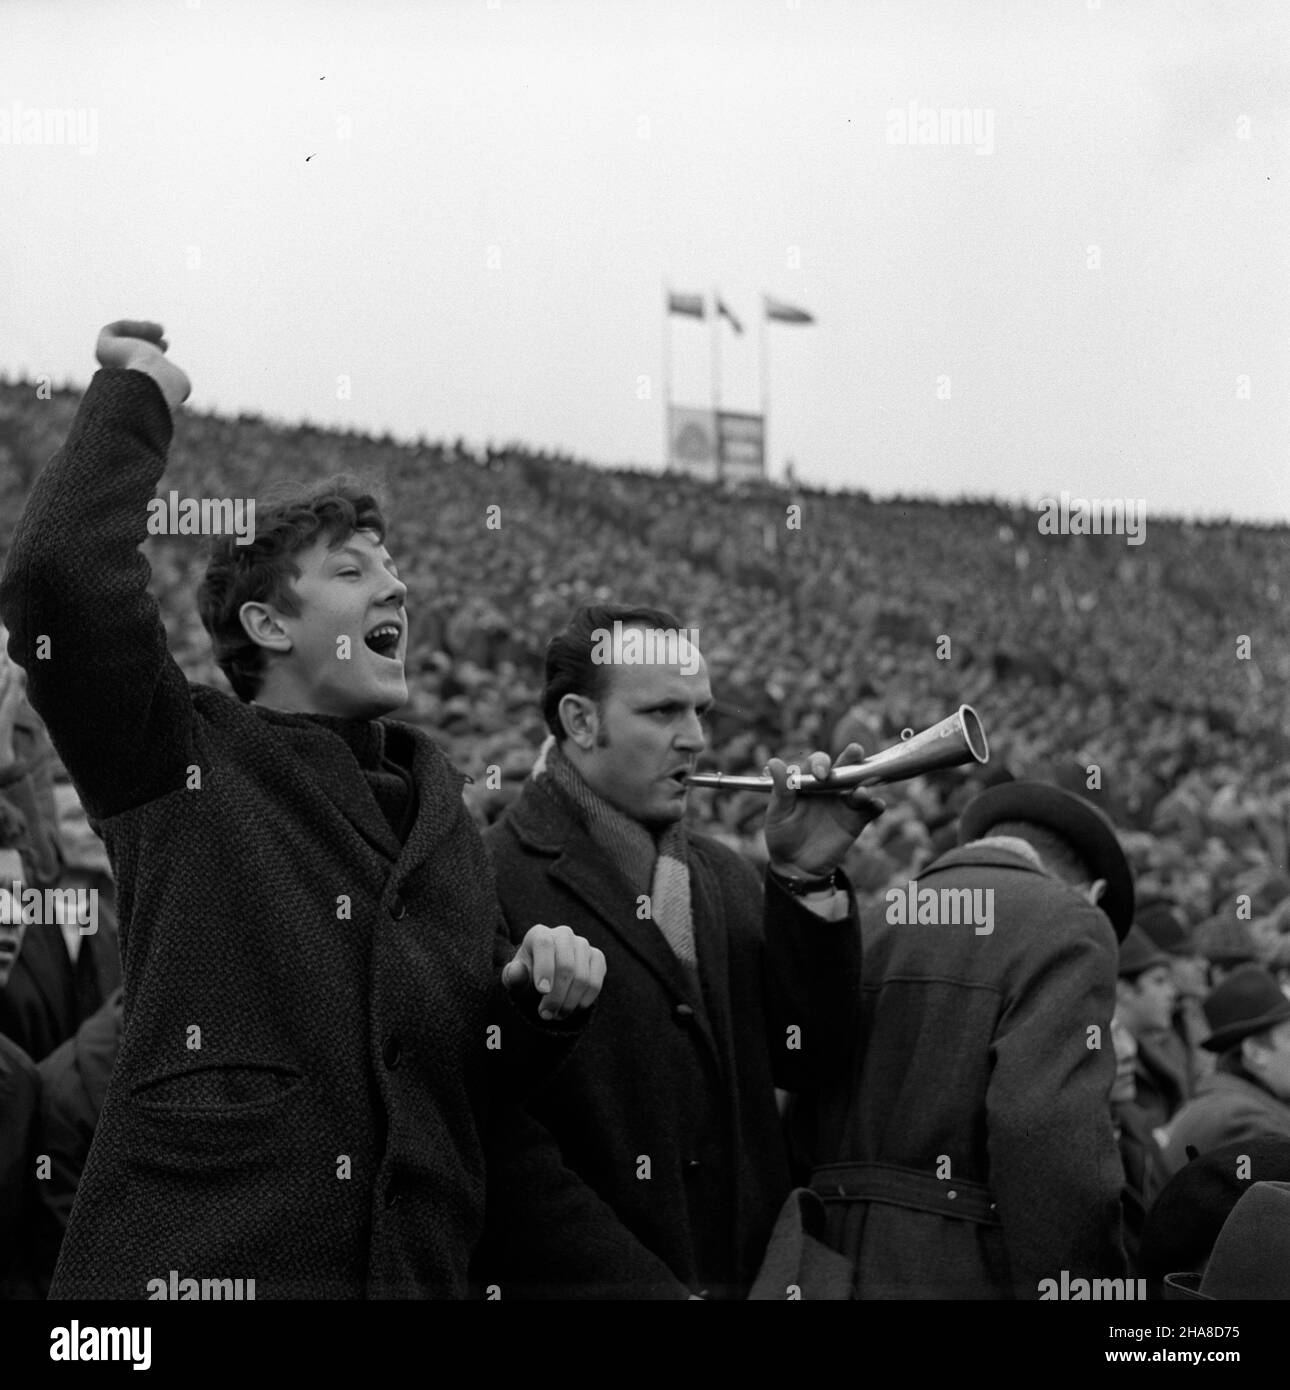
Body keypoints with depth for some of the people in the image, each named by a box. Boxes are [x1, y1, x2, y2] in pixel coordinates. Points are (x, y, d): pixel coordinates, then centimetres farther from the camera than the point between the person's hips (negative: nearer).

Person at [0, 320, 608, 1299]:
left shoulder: (438, 813, 18)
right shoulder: (179, 760, 2)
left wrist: (546, 1003, 2)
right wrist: (137, 397, -4)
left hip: (415, 1267, 5)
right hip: (197, 1256, -5)